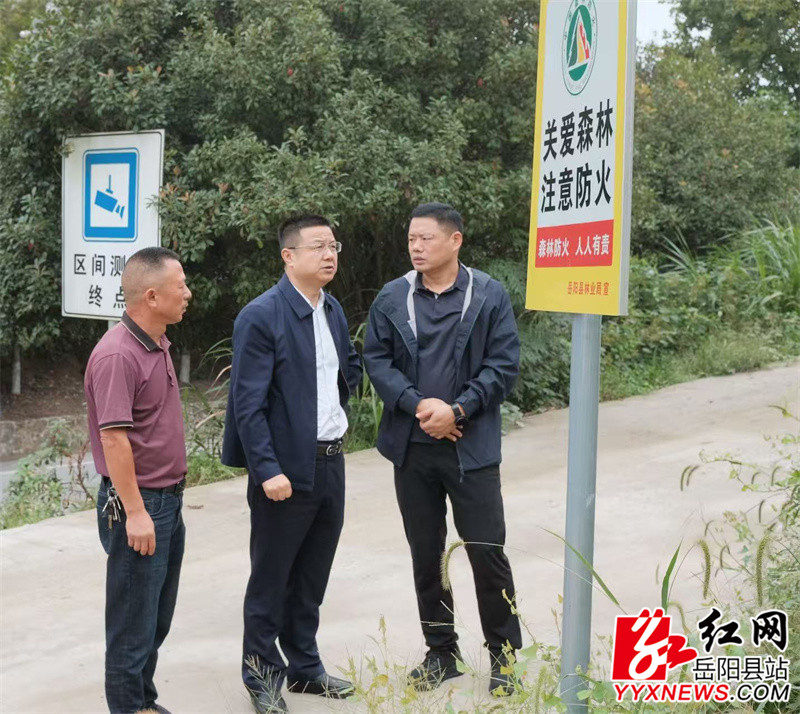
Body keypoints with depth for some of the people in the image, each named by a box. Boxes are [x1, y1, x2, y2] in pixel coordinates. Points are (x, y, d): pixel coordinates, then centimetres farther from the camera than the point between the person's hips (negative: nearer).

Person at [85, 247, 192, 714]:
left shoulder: (158, 346, 9)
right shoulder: (118, 355, -21)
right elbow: (114, 438, -23)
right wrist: (135, 513, -23)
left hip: (168, 500, 10)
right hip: (138, 504, -9)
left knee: (158, 618, 18)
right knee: (134, 622, 2)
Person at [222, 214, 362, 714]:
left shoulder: (333, 309, 8)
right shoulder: (261, 317, -14)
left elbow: (351, 362, 28)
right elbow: (248, 404, -17)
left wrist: (340, 399, 11)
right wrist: (268, 470, -22)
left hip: (331, 463, 7)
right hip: (286, 470, -7)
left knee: (312, 576, 17)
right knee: (271, 578, 6)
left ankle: (305, 666, 31)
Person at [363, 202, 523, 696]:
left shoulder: (490, 295, -3)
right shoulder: (392, 298, 4)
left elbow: (504, 364, -5)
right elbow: (377, 360, 1)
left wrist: (458, 411, -15)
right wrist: (418, 404, -13)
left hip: (472, 446, -3)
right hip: (412, 446, 3)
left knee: (487, 551, -1)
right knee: (425, 554, 11)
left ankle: (503, 656, 15)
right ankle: (441, 651, 25)